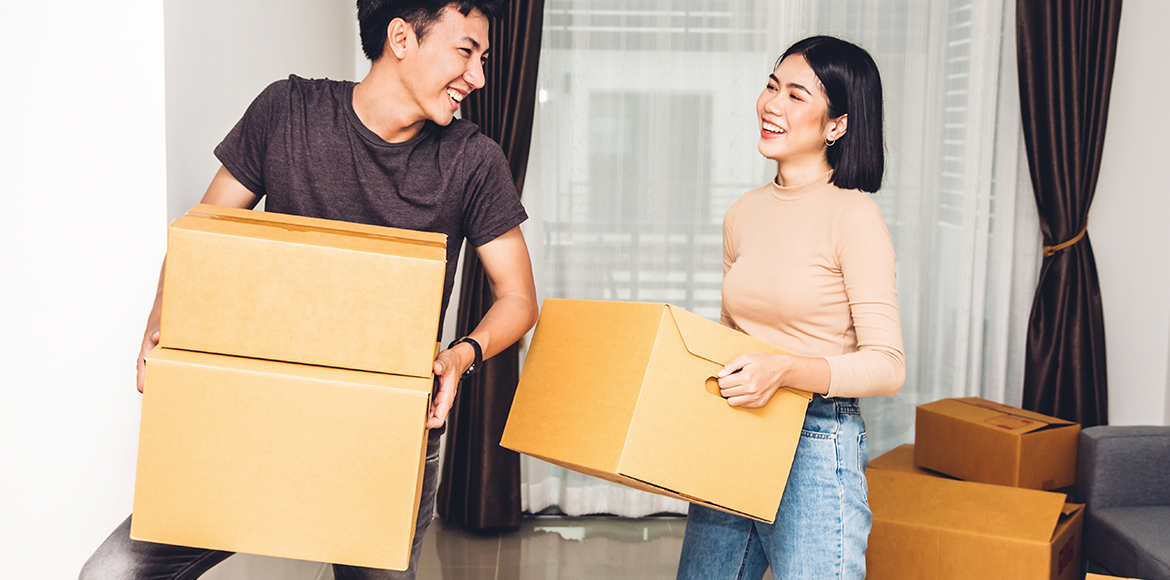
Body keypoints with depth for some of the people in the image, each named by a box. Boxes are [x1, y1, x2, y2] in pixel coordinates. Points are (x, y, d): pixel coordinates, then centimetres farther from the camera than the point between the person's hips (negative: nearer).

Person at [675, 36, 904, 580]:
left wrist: (784, 370, -28)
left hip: (817, 448, -6)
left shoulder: (853, 216, -10)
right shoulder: (744, 213, 9)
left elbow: (887, 366, -15)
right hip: (732, 443, 6)